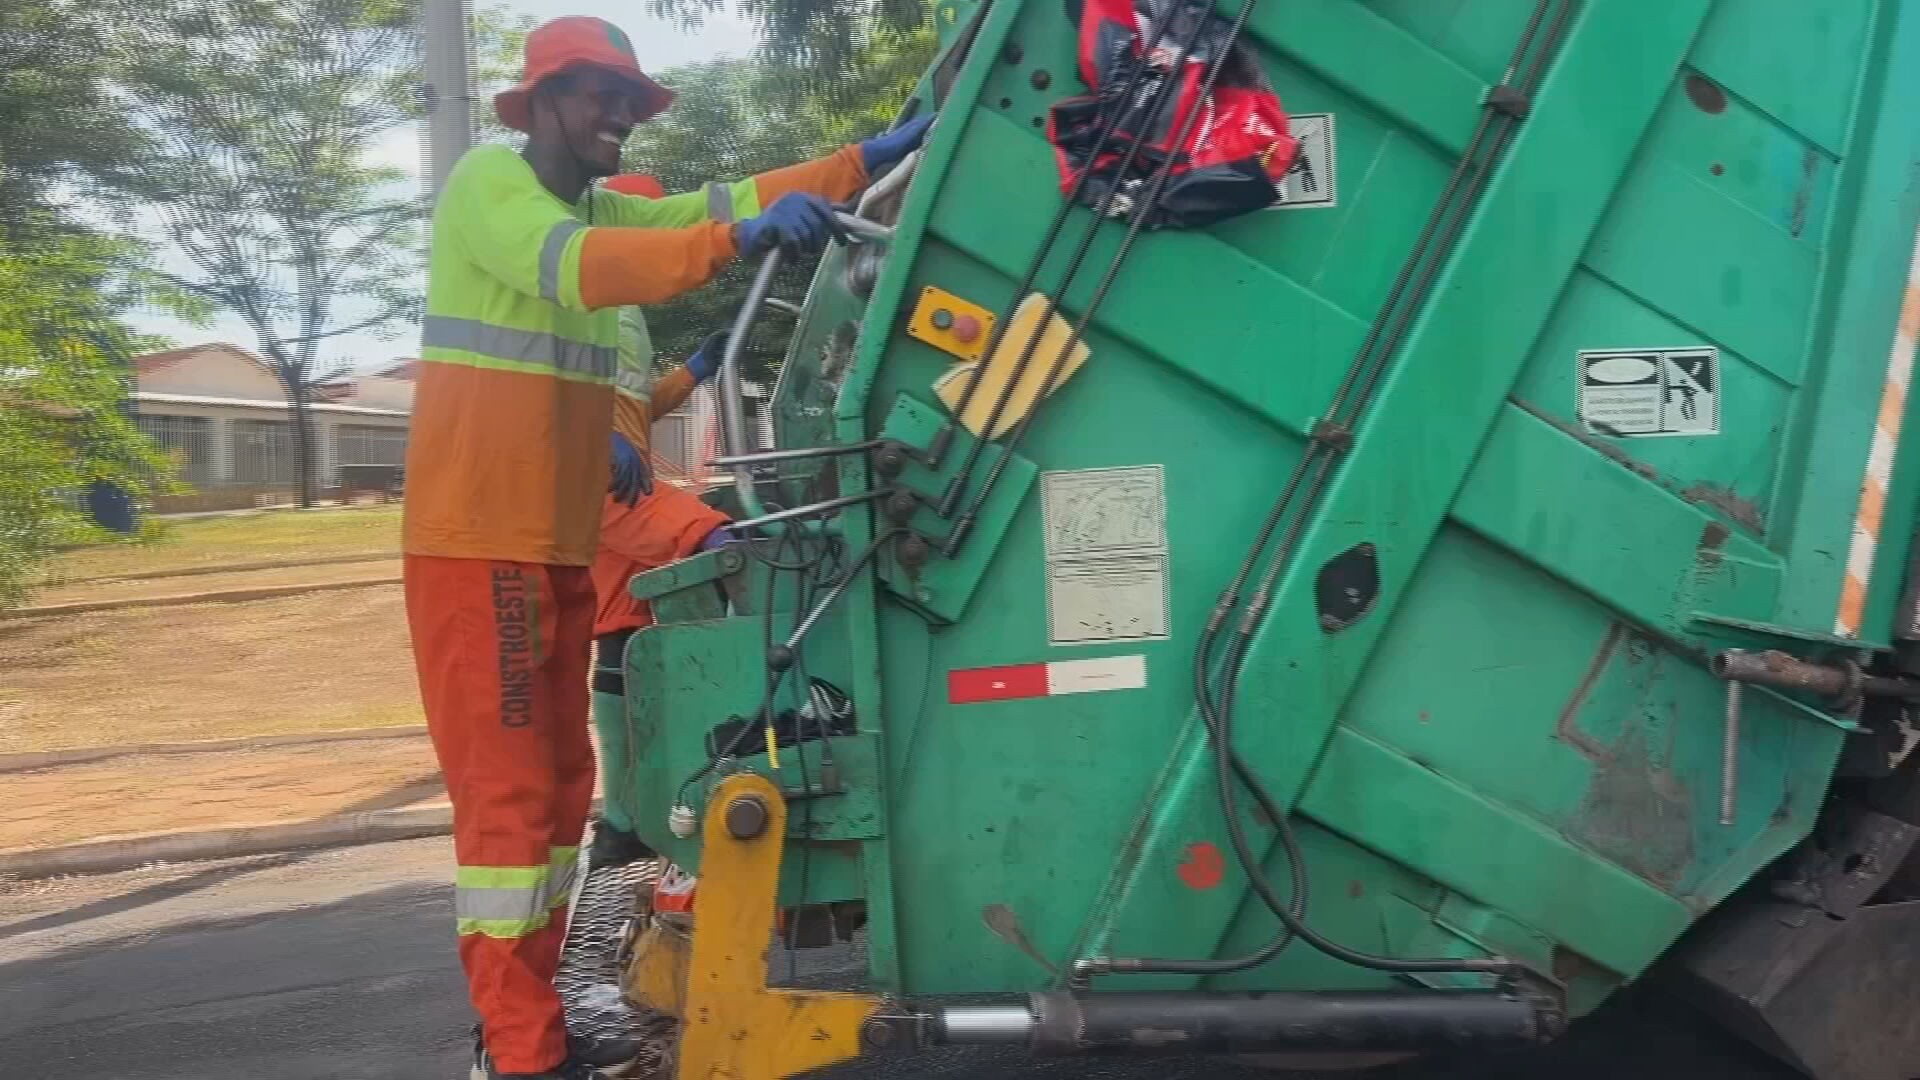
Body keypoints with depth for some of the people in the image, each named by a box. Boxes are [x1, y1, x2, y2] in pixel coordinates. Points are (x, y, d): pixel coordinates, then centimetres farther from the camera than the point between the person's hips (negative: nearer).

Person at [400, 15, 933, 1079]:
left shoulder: (605, 208, 18)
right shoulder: (487, 181, -8)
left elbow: (717, 201, 8)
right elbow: (574, 266, -28)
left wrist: (868, 159, -1)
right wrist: (741, 236, -39)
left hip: (560, 546, 9)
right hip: (477, 543, -9)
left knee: (559, 783, 11)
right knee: (506, 788, -9)